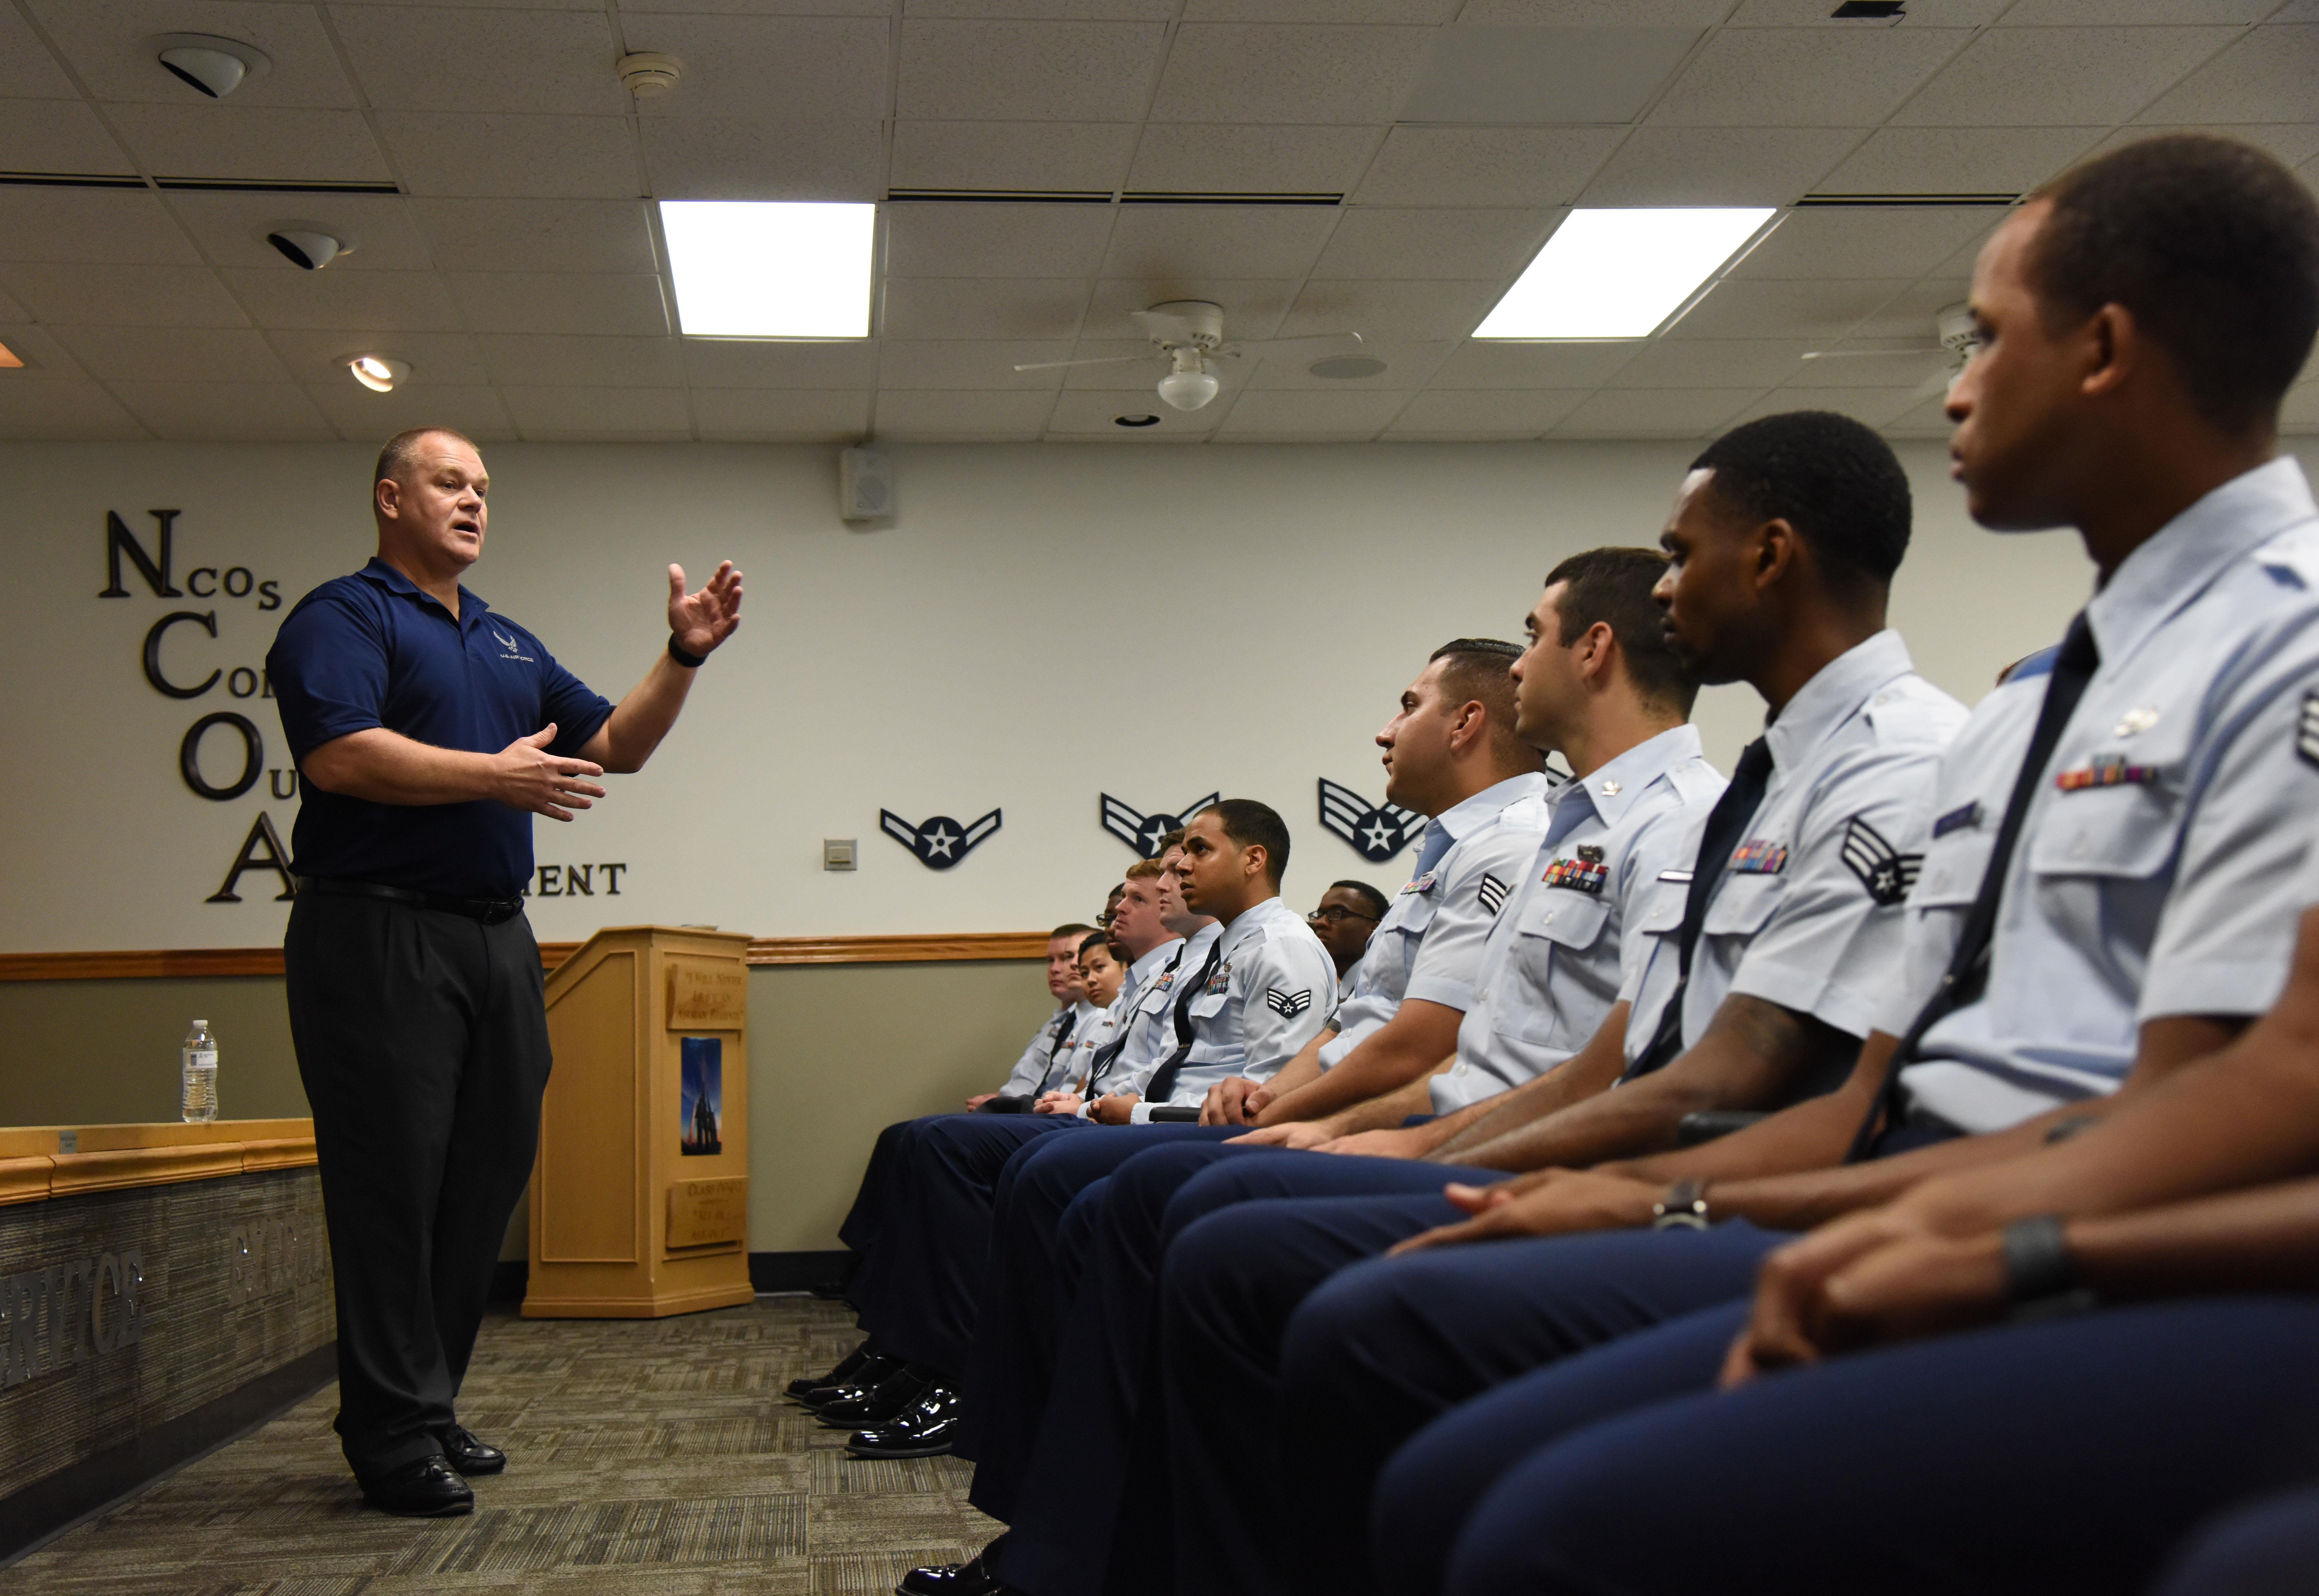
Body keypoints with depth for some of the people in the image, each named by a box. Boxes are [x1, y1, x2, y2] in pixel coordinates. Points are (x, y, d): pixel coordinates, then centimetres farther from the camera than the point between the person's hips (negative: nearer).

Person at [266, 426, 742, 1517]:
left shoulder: (508, 643, 22)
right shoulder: (341, 618, -2)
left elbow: (617, 744, 22)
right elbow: (340, 754, -18)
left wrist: (685, 656, 8)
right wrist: (495, 776, -16)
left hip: (496, 935, 8)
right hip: (380, 932, -8)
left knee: (485, 1179, 10)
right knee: (394, 1184, -5)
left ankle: (430, 1406, 21)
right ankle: (394, 1437, 2)